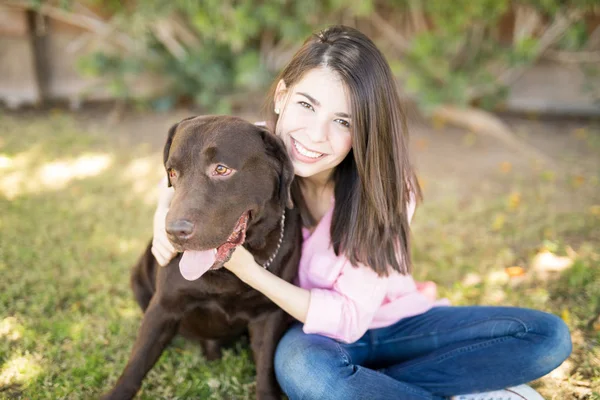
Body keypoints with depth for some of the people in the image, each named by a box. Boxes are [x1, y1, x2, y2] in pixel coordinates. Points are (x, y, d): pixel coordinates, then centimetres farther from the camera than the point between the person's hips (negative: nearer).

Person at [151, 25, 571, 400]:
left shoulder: (386, 190, -22)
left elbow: (350, 316, -23)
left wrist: (250, 271, -34)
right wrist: (166, 214, -20)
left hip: (389, 321, 1)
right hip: (313, 330, 0)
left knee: (548, 337, -17)